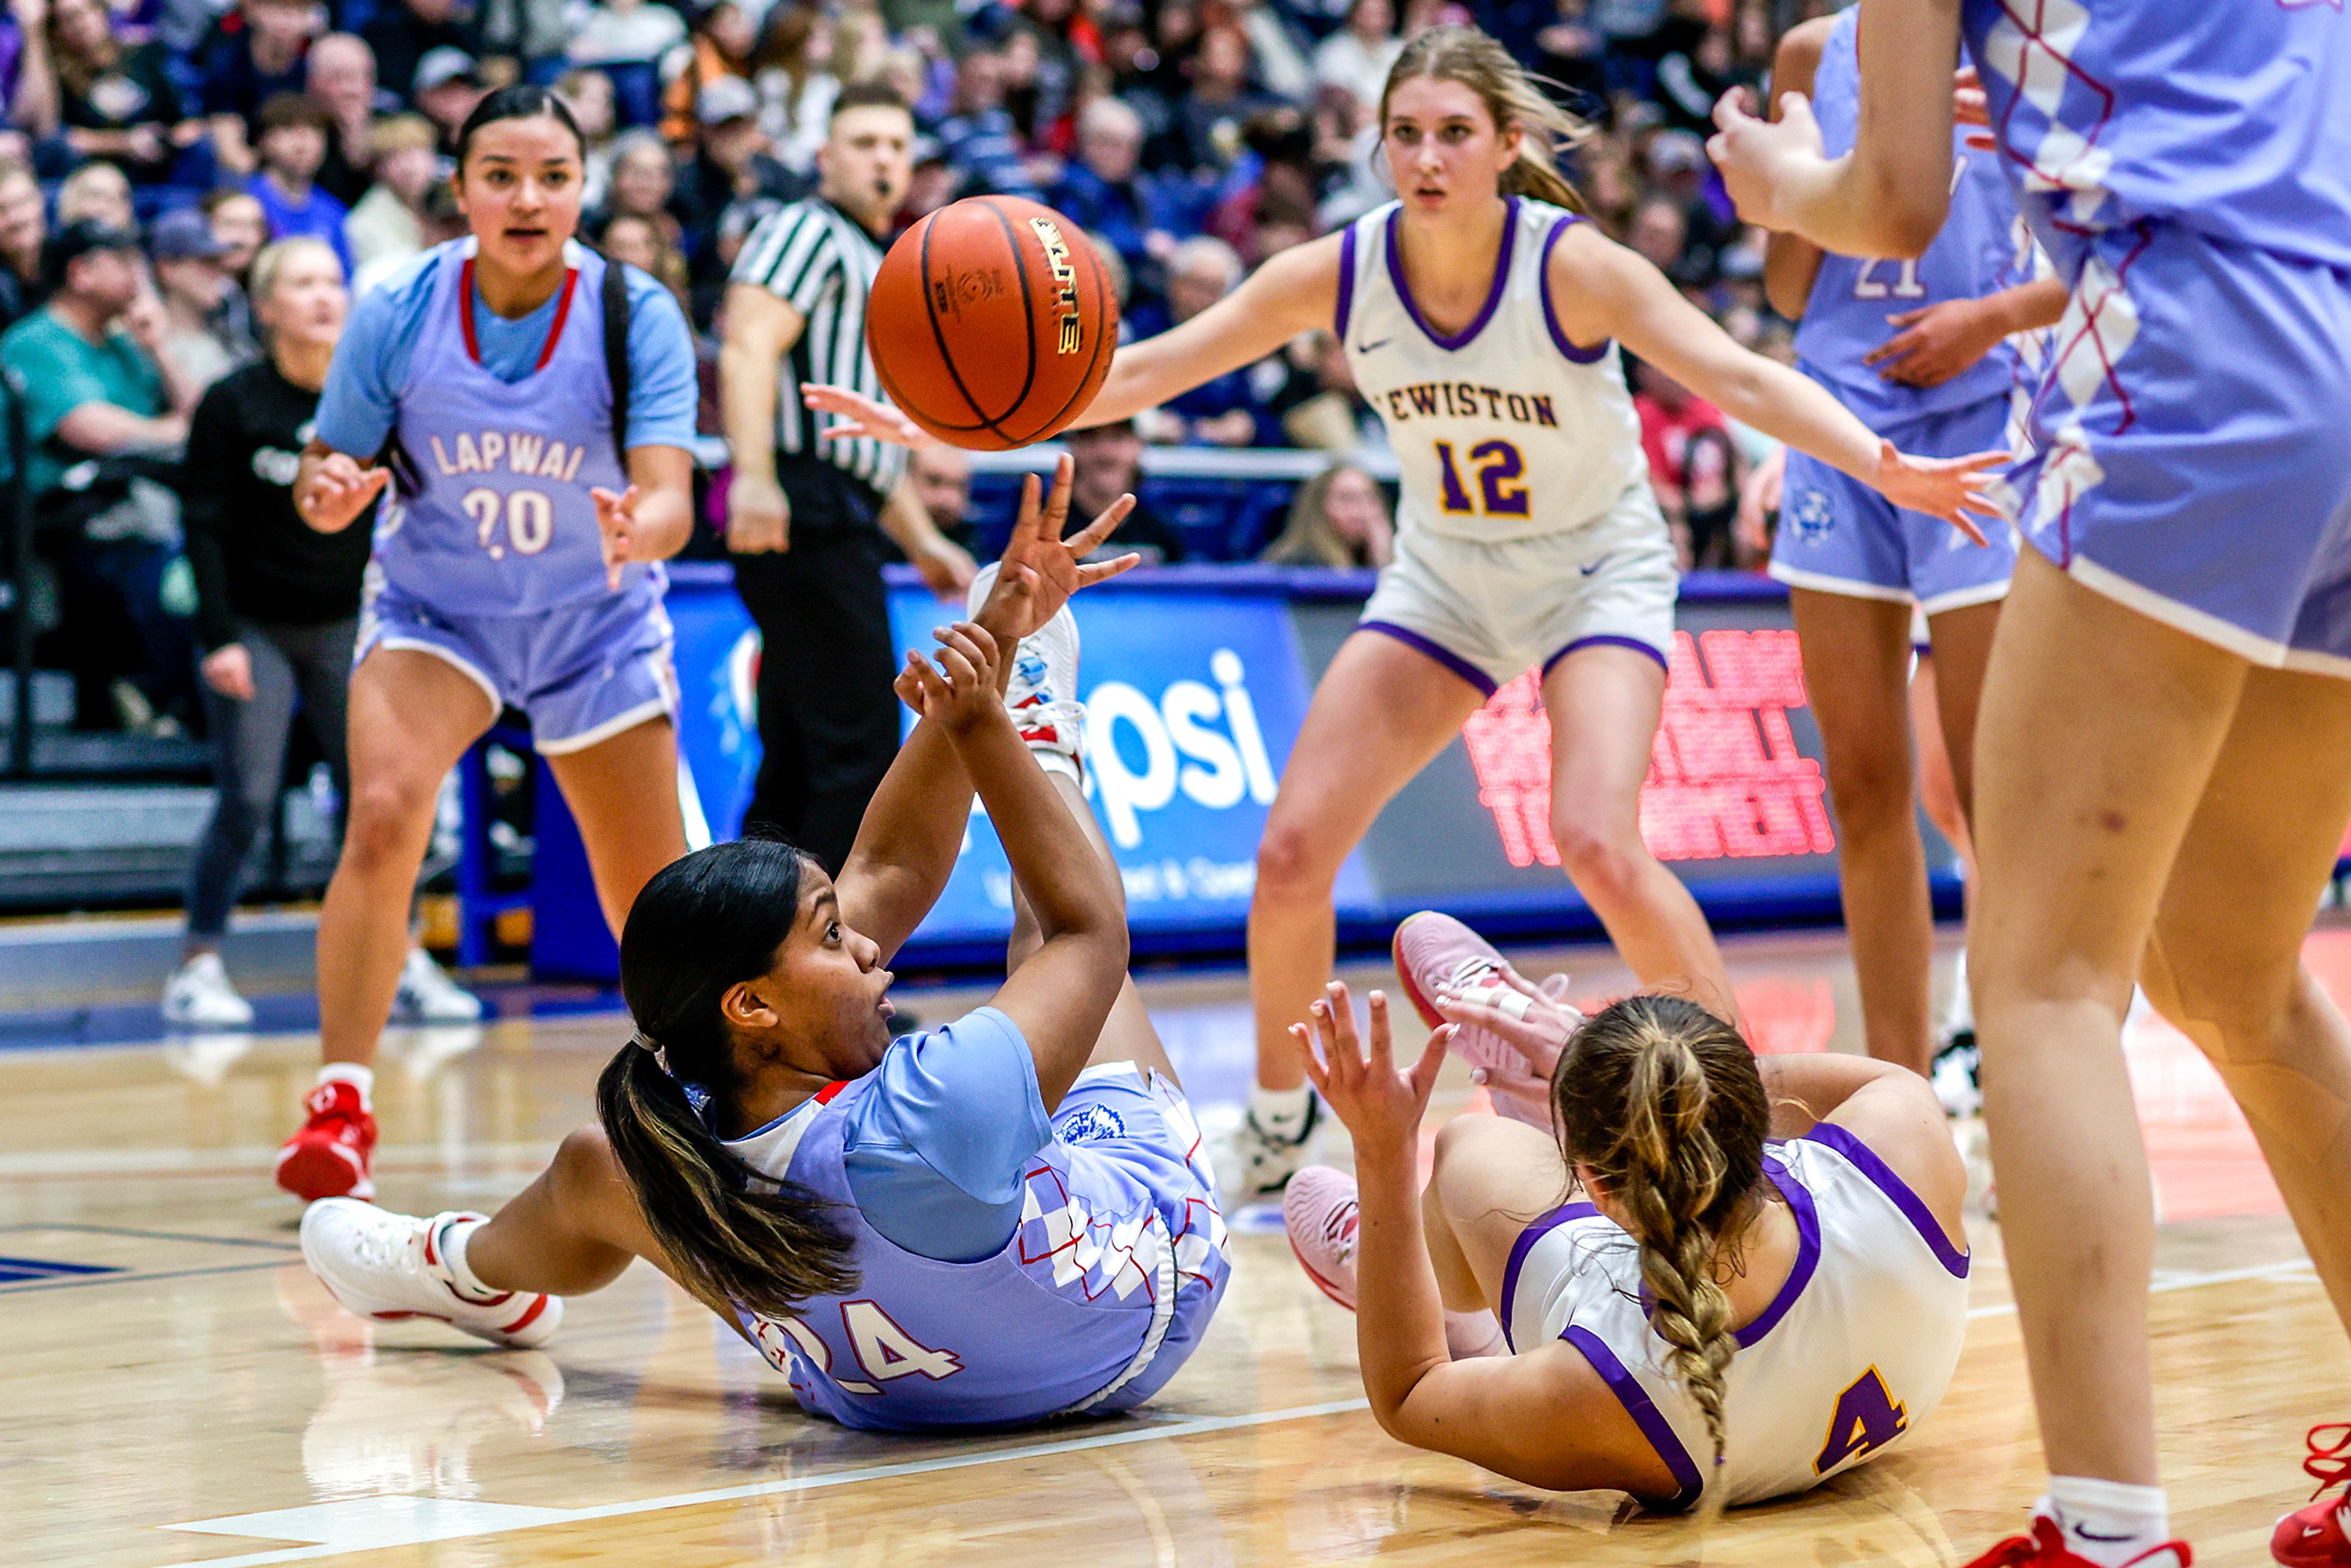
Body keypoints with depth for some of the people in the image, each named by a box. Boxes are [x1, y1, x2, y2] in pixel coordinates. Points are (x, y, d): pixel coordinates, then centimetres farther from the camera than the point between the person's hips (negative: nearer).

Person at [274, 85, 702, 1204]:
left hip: (597, 627, 1)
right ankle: (340, 1107, -18)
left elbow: (671, 500, -29)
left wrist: (638, 530, -53)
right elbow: (330, 466, -10)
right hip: (433, 609, 0)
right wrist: (328, 492, -34)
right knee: (384, 816, -27)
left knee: (652, 898, 6)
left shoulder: (637, 316, -22)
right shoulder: (396, 313, -19)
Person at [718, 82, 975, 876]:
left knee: (796, 764, 8)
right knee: (861, 753, -12)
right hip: (805, 514, -10)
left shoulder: (879, 268, 28)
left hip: (840, 523, 10)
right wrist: (754, 475, -33)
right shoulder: (808, 231, -3)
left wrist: (923, 542, 31)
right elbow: (748, 344, -20)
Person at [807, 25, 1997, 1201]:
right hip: (1443, 576, 4)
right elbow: (1150, 369, -11)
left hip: (1598, 568, -4)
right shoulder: (1339, 273, -15)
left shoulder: (1573, 266, -24)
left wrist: (1884, 466, -47)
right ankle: (1278, 1115, 17)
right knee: (1292, 851, -7)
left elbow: (1738, 377, -31)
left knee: (1597, 844, -26)